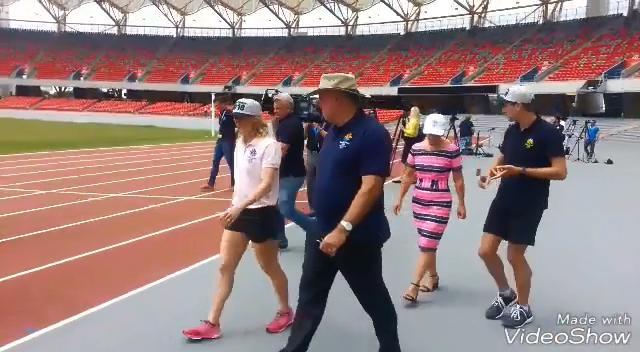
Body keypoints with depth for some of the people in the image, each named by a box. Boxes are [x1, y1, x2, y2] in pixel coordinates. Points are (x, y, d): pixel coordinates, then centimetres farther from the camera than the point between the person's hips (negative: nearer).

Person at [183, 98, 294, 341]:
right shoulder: (240, 143, 7)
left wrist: (240, 206, -34)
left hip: (262, 214, -7)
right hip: (239, 212, 7)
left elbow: (266, 185, -25)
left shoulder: (269, 145, -16)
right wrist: (235, 206, 19)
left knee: (270, 268, 10)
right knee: (225, 267, 5)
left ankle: (285, 311, 33)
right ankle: (212, 324, 13)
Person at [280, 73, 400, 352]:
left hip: (358, 237, -8)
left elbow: (371, 187, -25)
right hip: (322, 232, 8)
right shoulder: (334, 131, 9)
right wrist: (326, 228, 18)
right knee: (309, 297, 15)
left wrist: (343, 229, -29)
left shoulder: (371, 133, -18)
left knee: (374, 298, 10)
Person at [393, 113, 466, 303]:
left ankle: (414, 286, -2)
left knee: (427, 244, -6)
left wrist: (461, 204, -1)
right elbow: (408, 176, 9)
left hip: (440, 203, -4)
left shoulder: (452, 150, -10)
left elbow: (458, 180, -3)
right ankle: (433, 276, 33)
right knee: (427, 242, 15)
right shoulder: (416, 149, 0)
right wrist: (400, 199, 9)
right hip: (419, 201, 5)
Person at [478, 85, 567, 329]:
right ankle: (505, 294, 31)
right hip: (504, 199, 7)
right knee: (486, 251, 5)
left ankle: (523, 308, 26)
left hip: (530, 205, -6)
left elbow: (560, 172, -19)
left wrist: (521, 171, -25)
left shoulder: (547, 133, -15)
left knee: (515, 255, 2)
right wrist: (491, 172, -1)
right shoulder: (511, 131, 5)